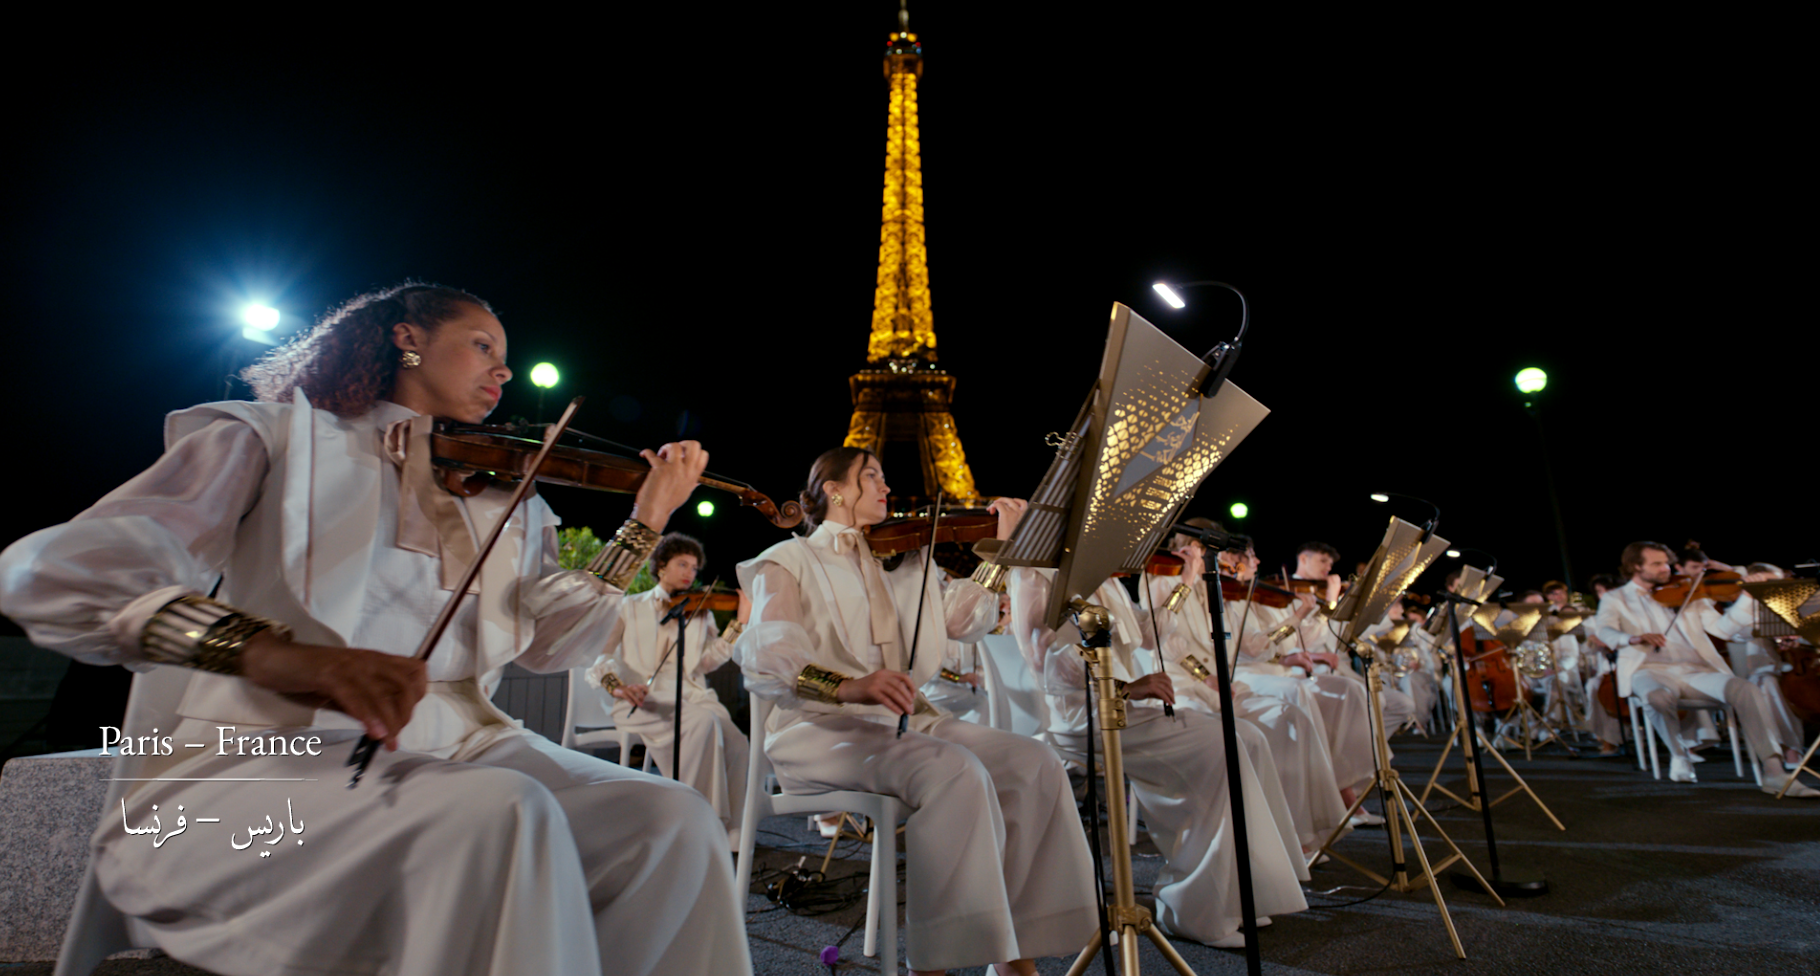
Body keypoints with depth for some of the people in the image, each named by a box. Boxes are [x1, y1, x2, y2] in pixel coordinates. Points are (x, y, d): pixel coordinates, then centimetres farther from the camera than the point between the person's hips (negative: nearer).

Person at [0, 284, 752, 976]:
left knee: (673, 822, -21)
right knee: (501, 814, -35)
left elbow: (549, 644, 7)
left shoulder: (506, 499, 18)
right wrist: (267, 650, -30)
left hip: (458, 744, 4)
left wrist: (645, 526, -1)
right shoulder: (279, 437, 5)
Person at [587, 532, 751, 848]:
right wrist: (615, 685, -18)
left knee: (733, 742, -28)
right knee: (703, 722, -34)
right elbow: (596, 654, 3)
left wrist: (739, 622, 0)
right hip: (643, 701, -3)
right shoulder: (631, 607, 15)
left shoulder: (699, 613, 22)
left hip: (692, 698, 3)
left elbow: (706, 661, 6)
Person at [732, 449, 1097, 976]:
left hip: (905, 721, 6)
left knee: (1034, 762, -16)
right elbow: (766, 654, -16)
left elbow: (965, 619, 15)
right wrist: (848, 685, -34)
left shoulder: (901, 562, 22)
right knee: (956, 770, -33)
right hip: (821, 728, -6)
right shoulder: (790, 560, 3)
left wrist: (1000, 549, 9)